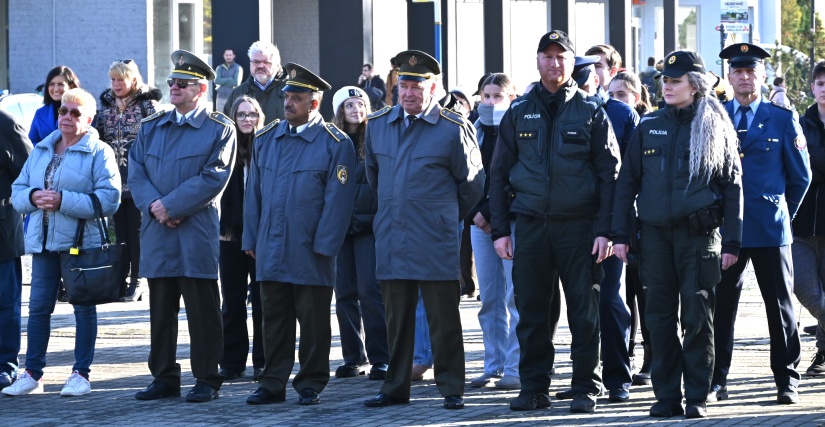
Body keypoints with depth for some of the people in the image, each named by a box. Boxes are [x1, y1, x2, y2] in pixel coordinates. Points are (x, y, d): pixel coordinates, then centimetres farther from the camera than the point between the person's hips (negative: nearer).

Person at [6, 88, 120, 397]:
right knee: (38, 306, 5)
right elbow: (17, 191, 13)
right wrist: (33, 197, -11)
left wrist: (63, 201, -21)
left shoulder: (99, 152, -5)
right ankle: (32, 374, 11)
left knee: (84, 307, 3)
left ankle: (81, 374, 10)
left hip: (82, 242, -5)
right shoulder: (41, 151, 13)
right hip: (42, 241, 5)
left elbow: (108, 199, -16)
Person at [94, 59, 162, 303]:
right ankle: (120, 277, 10)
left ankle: (137, 280, 3)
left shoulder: (147, 104, -2)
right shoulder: (106, 105, 13)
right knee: (119, 228, 6)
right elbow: (97, 138, 15)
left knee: (136, 228, -1)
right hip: (113, 179, 5)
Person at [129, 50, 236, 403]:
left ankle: (207, 380, 7)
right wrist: (154, 206, -11)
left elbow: (213, 178, -10)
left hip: (197, 234, -5)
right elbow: (136, 172, 7)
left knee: (203, 312, 0)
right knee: (161, 310, 8)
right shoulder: (151, 127, 15)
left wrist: (170, 205, -14)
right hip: (157, 234, 5)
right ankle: (164, 378, 16)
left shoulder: (220, 129, 0)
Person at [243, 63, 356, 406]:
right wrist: (251, 238, 8)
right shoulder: (266, 139, 11)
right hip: (270, 248, 4)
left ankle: (311, 385, 12)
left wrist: (324, 245, -12)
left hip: (310, 251, -4)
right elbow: (254, 192, 14)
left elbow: (339, 199, -7)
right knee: (274, 318, 8)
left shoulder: (336, 144, -4)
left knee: (313, 321, 3)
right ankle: (273, 383, 14)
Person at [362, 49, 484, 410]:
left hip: (435, 242, -4)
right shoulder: (377, 125, 8)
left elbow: (471, 183, 4)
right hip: (391, 241, 4)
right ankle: (396, 387, 16)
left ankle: (451, 389, 6)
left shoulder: (454, 129, -5)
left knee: (443, 319, 0)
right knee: (397, 318, 9)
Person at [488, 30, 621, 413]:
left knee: (584, 311, 0)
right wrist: (500, 230, 3)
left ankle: (586, 388, 7)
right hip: (530, 224, 2)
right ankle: (534, 388, 11)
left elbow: (609, 174, 1)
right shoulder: (519, 113, 9)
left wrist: (604, 230, -8)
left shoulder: (590, 112, 3)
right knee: (531, 310, 3)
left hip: (578, 224, -2)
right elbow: (499, 175, 11)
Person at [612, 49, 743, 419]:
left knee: (697, 316, -1)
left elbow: (732, 187, 3)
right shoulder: (649, 127, 9)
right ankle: (666, 396, 10)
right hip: (655, 234, 3)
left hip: (699, 233, -3)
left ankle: (696, 397, 5)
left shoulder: (715, 129, 3)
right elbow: (627, 181, 11)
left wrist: (731, 242, -3)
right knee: (660, 317, 4)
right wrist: (621, 234, 4)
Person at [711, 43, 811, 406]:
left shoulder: (782, 119, 4)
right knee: (720, 305, 1)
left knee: (780, 306, 3)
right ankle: (717, 381, 7)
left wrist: (783, 212, 11)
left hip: (770, 228, -1)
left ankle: (787, 382, 10)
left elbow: (800, 175, 9)